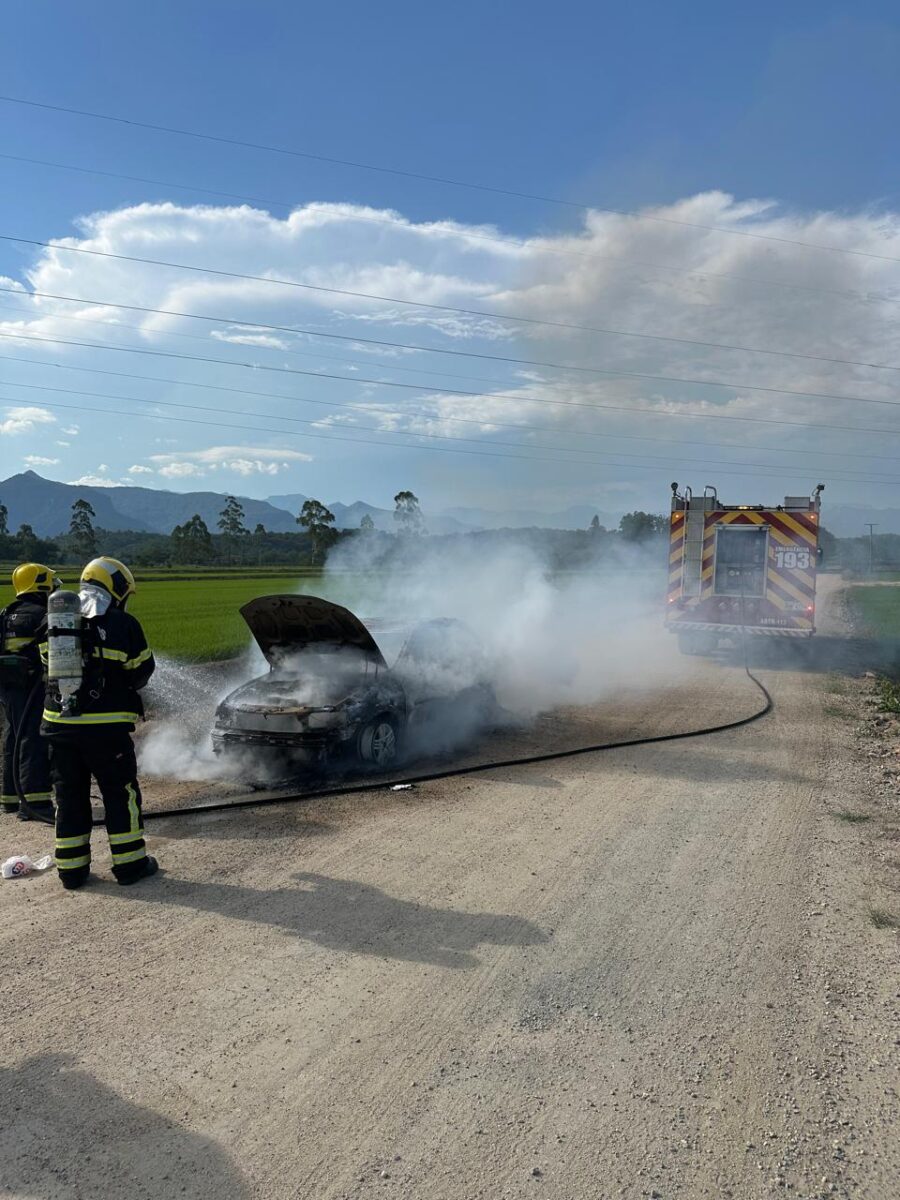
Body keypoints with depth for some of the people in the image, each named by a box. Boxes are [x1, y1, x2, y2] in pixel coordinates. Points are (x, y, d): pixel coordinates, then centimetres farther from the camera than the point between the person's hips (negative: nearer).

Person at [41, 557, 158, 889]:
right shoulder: (122, 624, -9)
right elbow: (142, 670, -1)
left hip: (58, 722, 5)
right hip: (106, 726, -4)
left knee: (69, 795, 14)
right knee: (120, 793, 9)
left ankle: (71, 869, 20)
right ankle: (130, 863, 14)